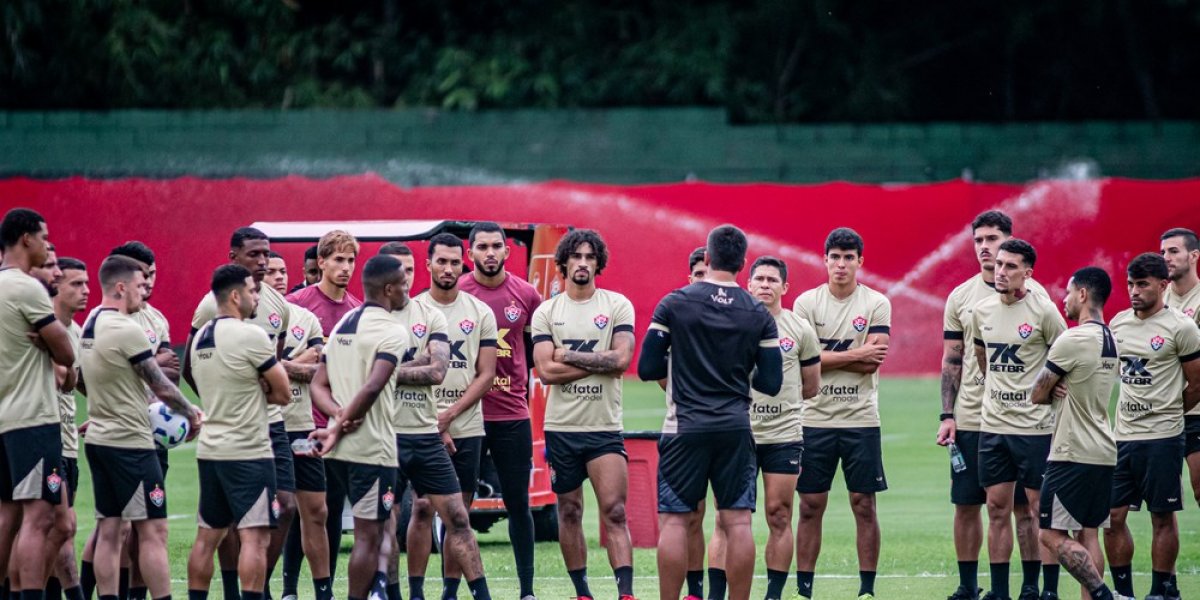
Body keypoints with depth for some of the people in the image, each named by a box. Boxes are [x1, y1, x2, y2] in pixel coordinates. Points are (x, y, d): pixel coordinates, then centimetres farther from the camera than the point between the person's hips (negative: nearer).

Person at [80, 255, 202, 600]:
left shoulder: (91, 325, 10)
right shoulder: (127, 331, -17)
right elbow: (161, 387, -12)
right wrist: (191, 413, 4)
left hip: (99, 439, 9)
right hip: (130, 442, -9)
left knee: (108, 530, 8)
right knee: (153, 531, -6)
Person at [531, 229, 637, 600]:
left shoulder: (618, 306, 1)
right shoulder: (546, 312, 4)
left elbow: (622, 359, -12)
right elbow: (546, 371, -7)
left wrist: (568, 355, -10)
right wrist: (598, 363, -11)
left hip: (605, 427, -2)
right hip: (561, 427, 2)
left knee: (615, 513, -11)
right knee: (569, 512, 8)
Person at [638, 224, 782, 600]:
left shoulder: (673, 304, -4)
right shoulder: (758, 315, 1)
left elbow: (647, 368, -4)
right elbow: (771, 383, 2)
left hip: (685, 428, -2)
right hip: (736, 428, 2)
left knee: (675, 520, 1)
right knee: (737, 522, 2)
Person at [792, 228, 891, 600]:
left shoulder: (876, 304, 1)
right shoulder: (807, 303, 3)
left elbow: (873, 362, -9)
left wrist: (826, 357, -10)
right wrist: (855, 355, -11)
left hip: (861, 419, -1)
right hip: (816, 418, 1)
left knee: (864, 504, 1)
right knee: (811, 506, 3)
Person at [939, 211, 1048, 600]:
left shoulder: (1032, 294, -1)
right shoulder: (960, 297, 8)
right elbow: (951, 361, 10)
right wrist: (947, 415, 3)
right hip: (970, 419, 3)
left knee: (1025, 505, -1)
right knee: (966, 505, 5)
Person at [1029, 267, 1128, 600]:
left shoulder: (1072, 340, -16)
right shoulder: (1110, 341, 13)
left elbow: (1037, 395, -9)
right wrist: (1062, 392, 1)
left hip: (1073, 455, -9)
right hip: (1102, 452, 9)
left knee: (1052, 535, -7)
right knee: (1087, 535, 9)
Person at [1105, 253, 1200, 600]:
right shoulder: (1118, 323, 9)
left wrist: (1165, 413, 6)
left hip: (1162, 438, -5)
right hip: (1122, 437, 6)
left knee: (1163, 518, 2)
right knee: (1112, 516, 3)